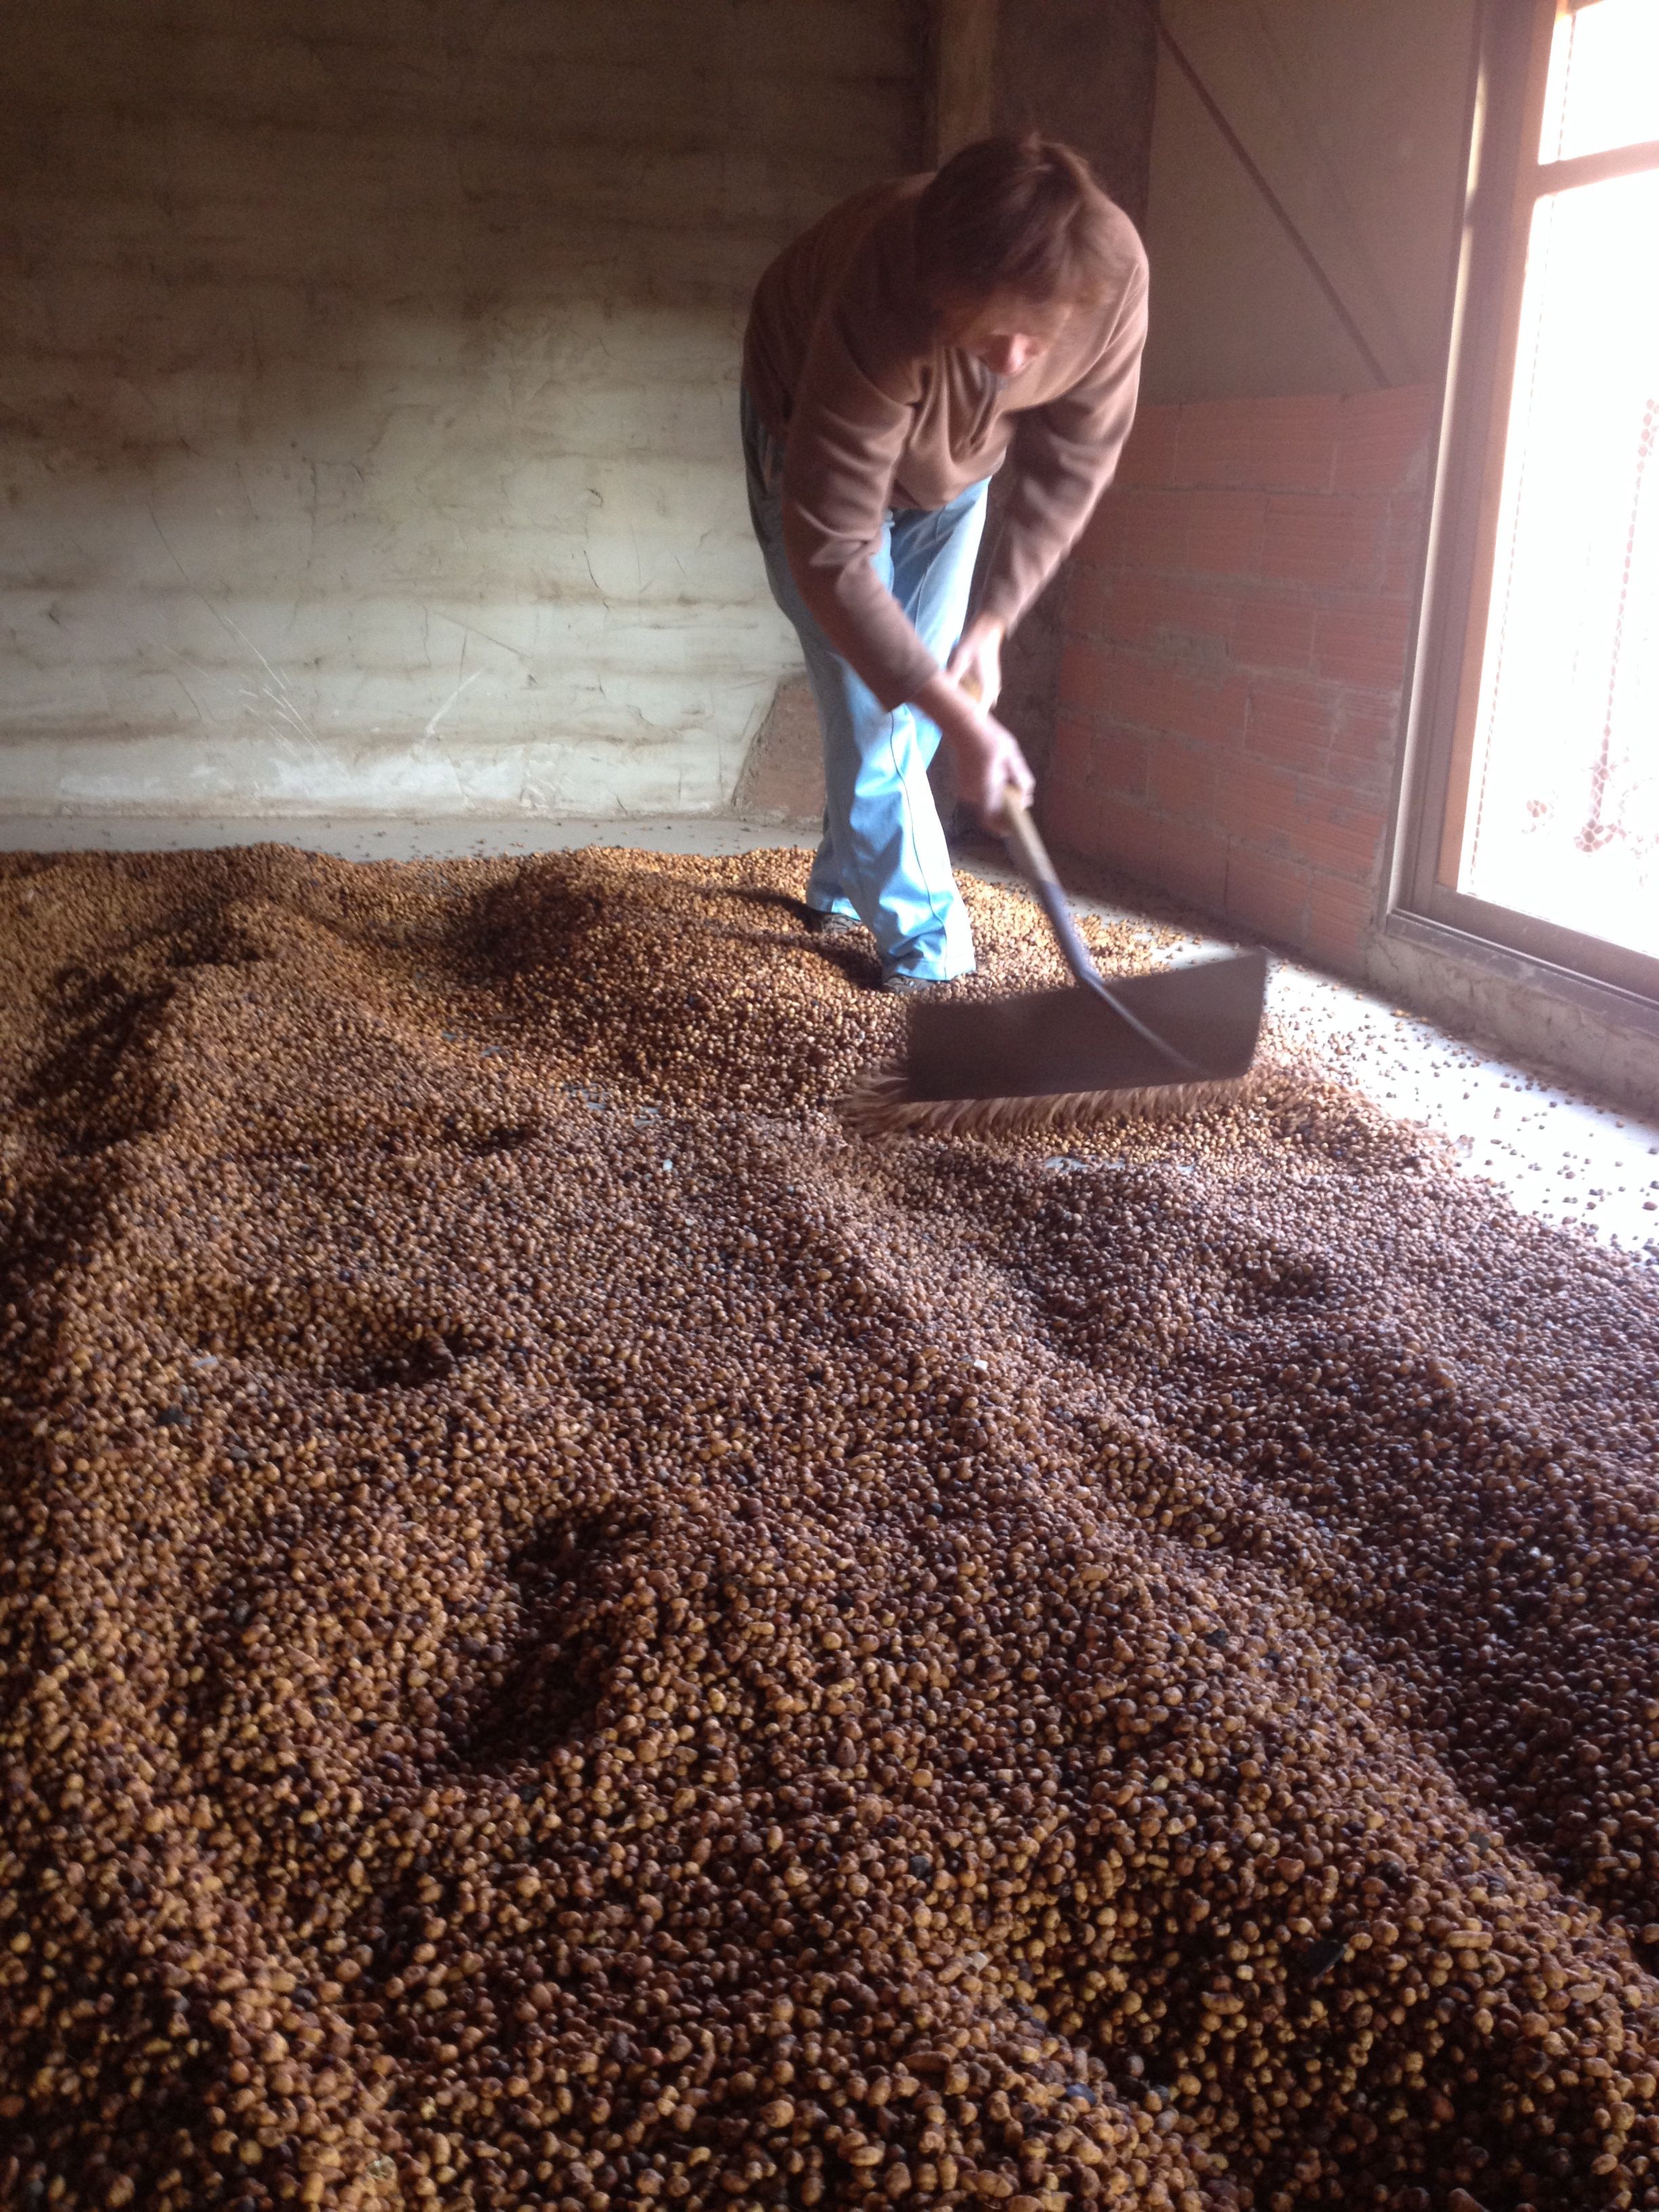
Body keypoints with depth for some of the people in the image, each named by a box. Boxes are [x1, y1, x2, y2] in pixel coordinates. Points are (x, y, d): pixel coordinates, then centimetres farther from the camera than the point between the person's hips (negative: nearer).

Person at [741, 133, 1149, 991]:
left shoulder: (1114, 273, -34)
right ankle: (923, 940, 3)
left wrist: (991, 622, -24)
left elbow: (1071, 463, -18)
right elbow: (830, 551, -43)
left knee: (912, 688, 10)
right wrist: (960, 721, -45)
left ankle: (844, 885, 31)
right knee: (870, 704, -10)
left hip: (952, 463, 4)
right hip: (817, 450, -4)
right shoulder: (883, 307, -46)